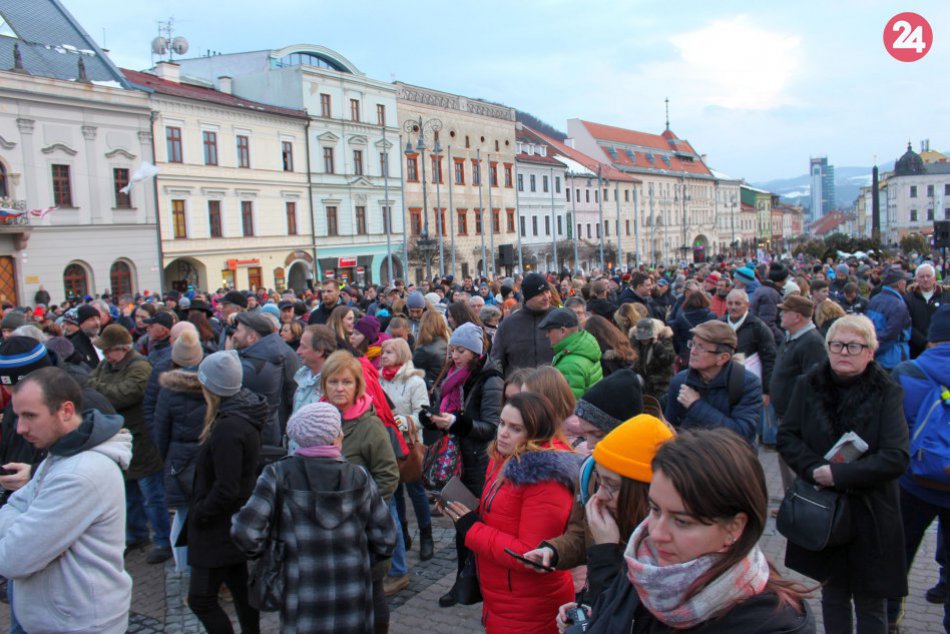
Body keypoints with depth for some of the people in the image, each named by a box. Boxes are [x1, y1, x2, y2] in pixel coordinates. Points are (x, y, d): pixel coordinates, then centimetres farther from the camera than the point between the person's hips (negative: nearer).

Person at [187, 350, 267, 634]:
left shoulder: (228, 428, -26)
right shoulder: (244, 416, 4)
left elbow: (226, 489, -26)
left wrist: (199, 513, -11)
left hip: (220, 527, -9)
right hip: (237, 522, 9)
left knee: (200, 599, 1)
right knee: (240, 589, 19)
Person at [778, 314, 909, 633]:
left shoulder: (887, 392, -10)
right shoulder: (808, 385, -2)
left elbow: (896, 457, -17)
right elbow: (786, 436, -2)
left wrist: (839, 474, -21)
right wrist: (815, 469, -19)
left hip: (869, 514, -2)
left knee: (870, 603, 10)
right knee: (832, 594, 19)